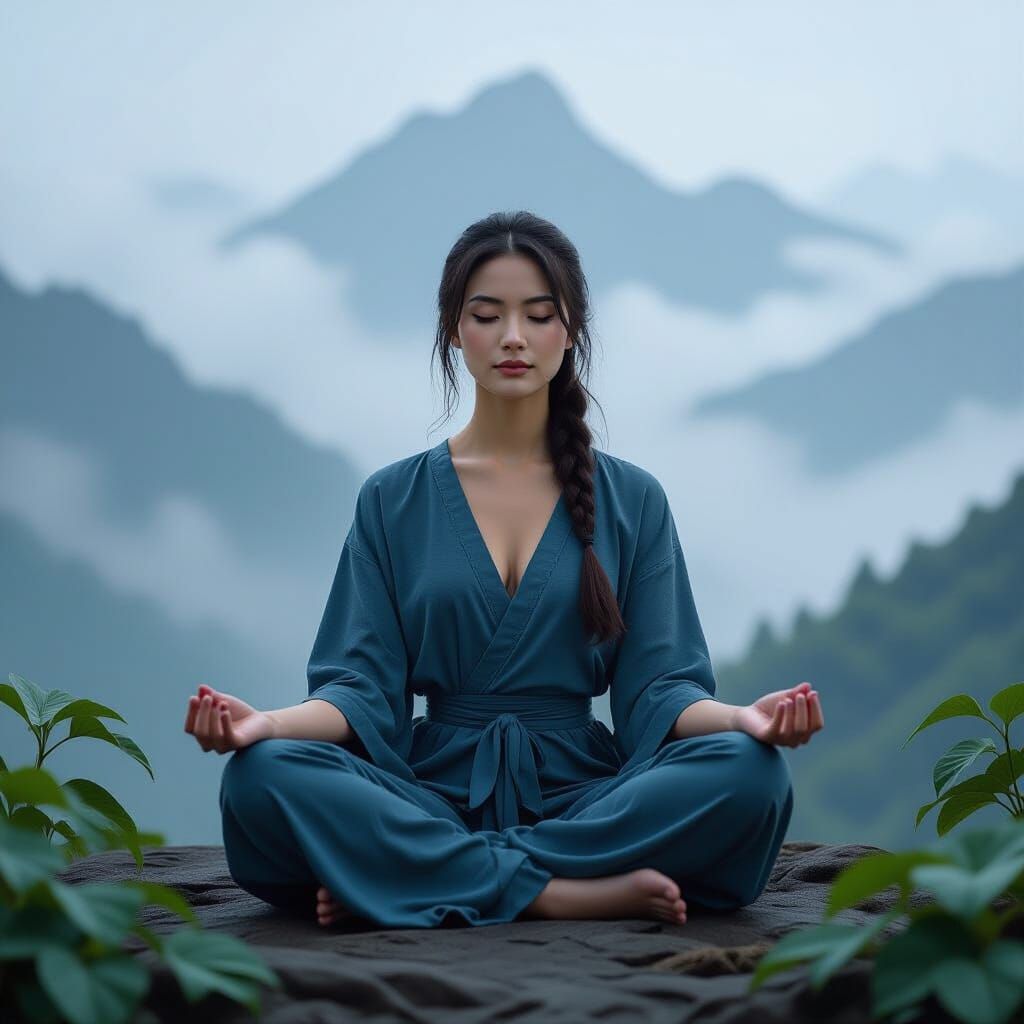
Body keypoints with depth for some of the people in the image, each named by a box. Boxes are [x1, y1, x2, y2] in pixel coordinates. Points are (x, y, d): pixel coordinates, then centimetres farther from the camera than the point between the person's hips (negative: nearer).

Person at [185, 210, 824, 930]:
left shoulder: (632, 500, 10)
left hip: (580, 793, 1)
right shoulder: (394, 500, 10)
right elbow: (365, 686, 2)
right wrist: (267, 722, -20)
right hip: (435, 795, 0)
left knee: (749, 770, -30)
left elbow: (656, 688, 2)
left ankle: (425, 882, -25)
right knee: (263, 774, -30)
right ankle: (569, 893, -30)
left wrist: (741, 716, -20)